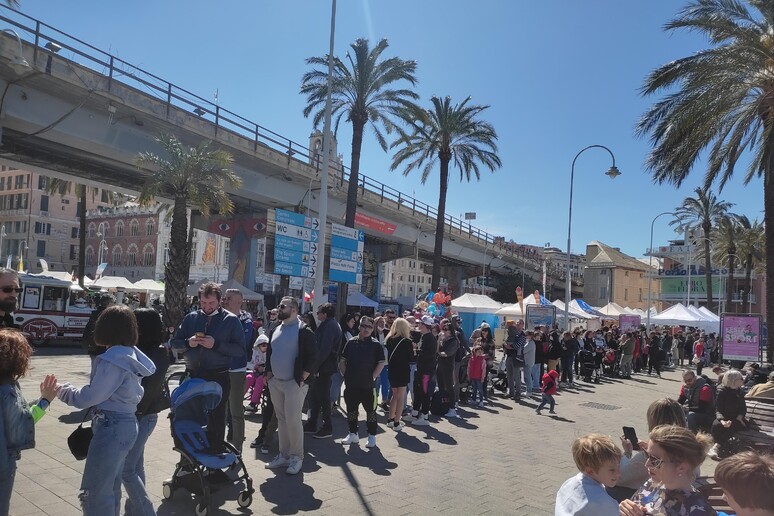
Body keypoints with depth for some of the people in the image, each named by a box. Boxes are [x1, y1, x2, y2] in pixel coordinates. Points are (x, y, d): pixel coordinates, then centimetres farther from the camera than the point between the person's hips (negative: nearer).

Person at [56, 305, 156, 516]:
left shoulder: (113, 359, -20)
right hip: (124, 424, 10)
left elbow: (89, 397, -15)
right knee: (109, 487, 22)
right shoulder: (131, 355, 8)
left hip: (112, 427, -10)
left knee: (93, 493, -1)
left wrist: (62, 390, 0)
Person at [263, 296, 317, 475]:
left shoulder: (303, 331, -11)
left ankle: (297, 457, 9)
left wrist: (302, 379, -15)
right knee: (281, 420, 13)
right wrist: (269, 373, 11)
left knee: (293, 420, -6)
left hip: (294, 383, -7)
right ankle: (284, 455, 23)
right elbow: (269, 353, 21)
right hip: (276, 382, 7)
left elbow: (312, 357, -14)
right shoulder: (276, 330, 12)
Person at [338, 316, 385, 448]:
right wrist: (345, 374, 1)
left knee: (371, 411, 5)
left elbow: (381, 363, -5)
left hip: (368, 386, -3)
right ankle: (353, 434, 27)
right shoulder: (351, 343, 5)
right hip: (351, 385, 3)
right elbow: (342, 360, 9)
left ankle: (372, 436, 16)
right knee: (351, 410, 13)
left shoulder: (376, 345, -4)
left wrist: (373, 377, -9)